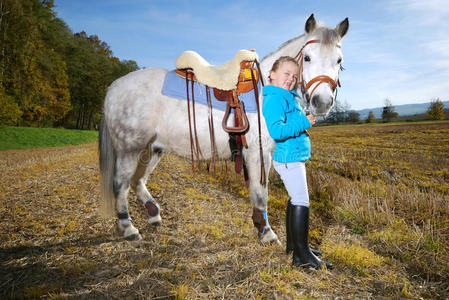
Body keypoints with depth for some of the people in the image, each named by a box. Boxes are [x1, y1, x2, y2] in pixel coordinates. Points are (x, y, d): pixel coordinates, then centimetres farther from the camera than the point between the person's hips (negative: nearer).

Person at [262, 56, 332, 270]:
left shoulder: (289, 98, 17)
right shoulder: (274, 99, -16)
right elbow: (276, 131, -29)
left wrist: (305, 120, 12)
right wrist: (304, 122, -20)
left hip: (295, 157, 11)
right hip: (289, 158, -11)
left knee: (295, 200, 17)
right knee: (301, 202, -8)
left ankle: (293, 244, 30)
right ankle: (302, 255, -1)